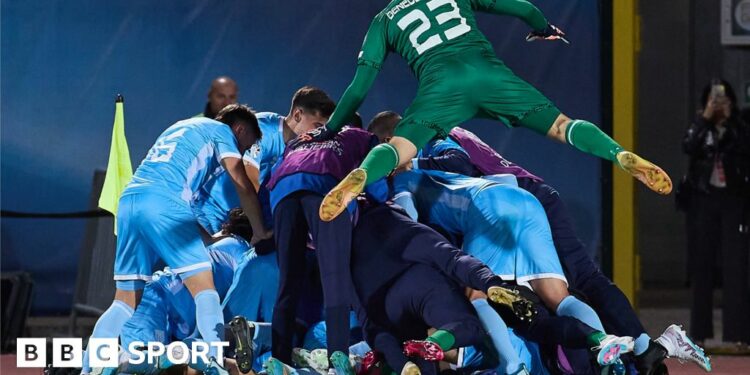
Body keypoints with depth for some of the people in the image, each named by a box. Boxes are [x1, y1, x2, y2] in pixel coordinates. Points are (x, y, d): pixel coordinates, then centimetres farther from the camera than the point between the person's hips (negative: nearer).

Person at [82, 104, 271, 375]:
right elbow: (242, 186, 6)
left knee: (126, 302, 9)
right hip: (165, 203, -7)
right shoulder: (221, 131, 13)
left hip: (128, 201, 7)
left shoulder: (180, 128, 36)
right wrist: (260, 232, 16)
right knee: (204, 290, -7)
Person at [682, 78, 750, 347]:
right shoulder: (699, 128, 7)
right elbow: (688, 147, -15)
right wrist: (705, 119, -16)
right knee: (701, 264, 3)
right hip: (704, 199, 1)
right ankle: (699, 330, 8)